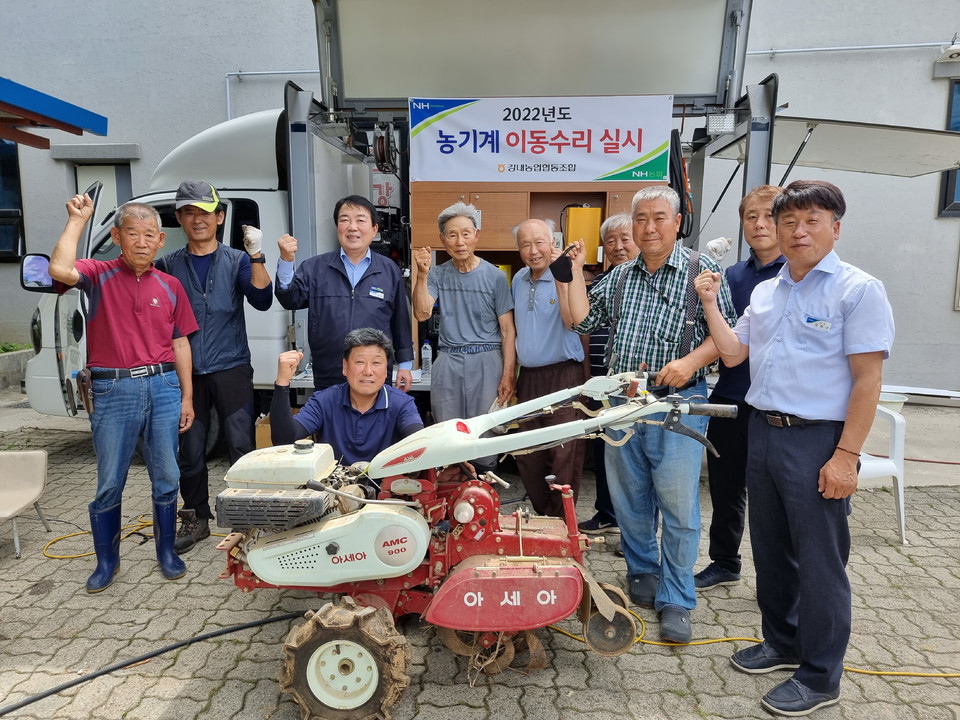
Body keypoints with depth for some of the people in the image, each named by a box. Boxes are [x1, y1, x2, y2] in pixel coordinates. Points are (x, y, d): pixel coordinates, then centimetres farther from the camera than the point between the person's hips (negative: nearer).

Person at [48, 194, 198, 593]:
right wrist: (77, 219, -12)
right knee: (109, 483, 8)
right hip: (113, 390, -2)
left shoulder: (170, 285, 8)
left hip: (163, 386, 2)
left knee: (166, 479, 9)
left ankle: (167, 552, 26)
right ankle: (106, 560, 26)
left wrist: (187, 397, 7)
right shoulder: (99, 275, 1)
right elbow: (60, 270, -23)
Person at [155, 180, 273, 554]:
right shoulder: (167, 265, 9)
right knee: (190, 450, 8)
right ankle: (195, 519, 23)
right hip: (186, 372, 2)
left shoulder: (237, 261, 5)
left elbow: (262, 301, -10)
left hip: (231, 369, -2)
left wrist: (256, 257, -22)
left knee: (241, 446, -3)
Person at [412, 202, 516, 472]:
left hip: (486, 362, -2)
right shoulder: (437, 275, 7)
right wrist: (422, 274, -15)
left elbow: (508, 330, -1)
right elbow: (421, 313, -6)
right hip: (447, 363, 2)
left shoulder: (494, 276, 0)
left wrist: (508, 375, -6)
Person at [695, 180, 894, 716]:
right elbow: (733, 354, 12)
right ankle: (783, 643, 37)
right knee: (771, 550, 18)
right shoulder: (766, 292, 13)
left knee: (819, 562, 5)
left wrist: (846, 455, -18)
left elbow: (868, 379, -13)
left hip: (817, 441, -7)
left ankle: (820, 677, 22)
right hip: (764, 432, 7)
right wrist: (710, 303, 4)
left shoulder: (858, 289, -8)